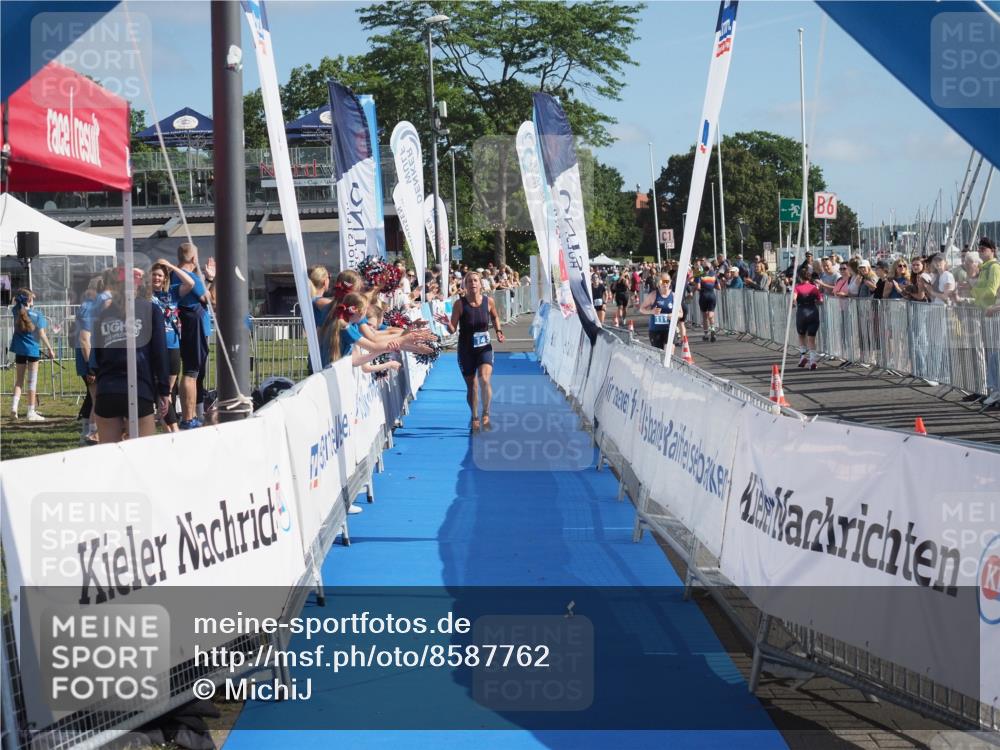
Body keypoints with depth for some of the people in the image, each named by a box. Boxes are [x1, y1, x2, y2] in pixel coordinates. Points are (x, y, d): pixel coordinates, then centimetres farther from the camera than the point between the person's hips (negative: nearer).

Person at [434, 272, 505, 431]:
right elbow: (452, 330, -10)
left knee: (484, 379, -21)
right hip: (466, 350, 0)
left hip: (484, 348, 0)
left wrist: (498, 331, 2)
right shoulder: (460, 304, -10)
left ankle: (486, 414, -3)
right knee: (471, 386, 8)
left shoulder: (488, 301, -5)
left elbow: (495, 317, 18)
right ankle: (474, 417, 28)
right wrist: (447, 324, -31)